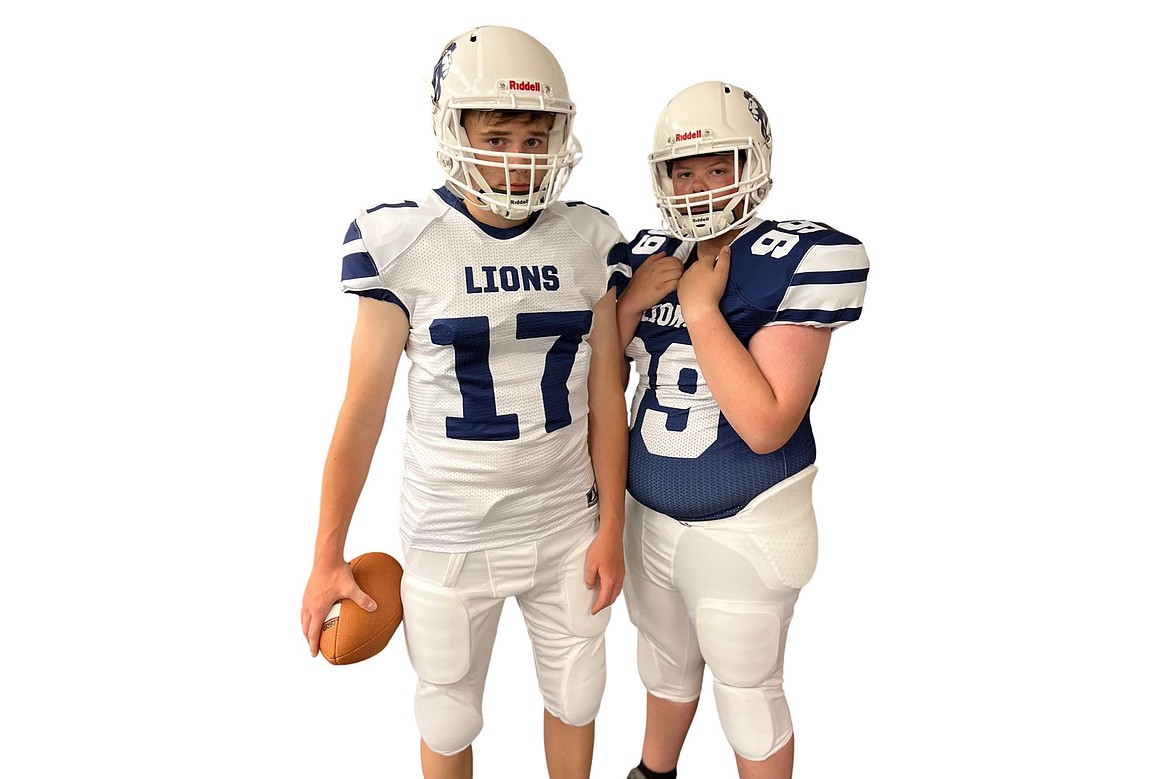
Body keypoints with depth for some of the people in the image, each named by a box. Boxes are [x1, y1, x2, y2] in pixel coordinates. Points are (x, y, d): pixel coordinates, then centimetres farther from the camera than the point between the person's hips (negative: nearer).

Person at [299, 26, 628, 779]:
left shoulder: (589, 241, -3)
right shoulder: (403, 244, -11)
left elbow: (607, 397, 1)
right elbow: (363, 408, -8)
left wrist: (611, 529, 1)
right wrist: (328, 557, -4)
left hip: (568, 527, 3)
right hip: (451, 539, -2)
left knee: (576, 697, 22)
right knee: (449, 718, 18)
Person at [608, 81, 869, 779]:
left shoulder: (797, 260, -18)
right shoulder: (650, 254, 1)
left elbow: (766, 426, -25)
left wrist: (701, 307, -25)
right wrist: (631, 302, -12)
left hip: (744, 531, -6)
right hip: (648, 515, 6)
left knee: (749, 694, 15)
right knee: (667, 661, 28)